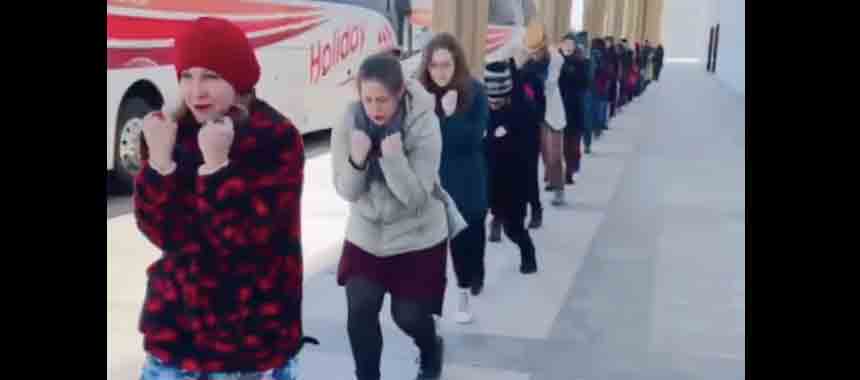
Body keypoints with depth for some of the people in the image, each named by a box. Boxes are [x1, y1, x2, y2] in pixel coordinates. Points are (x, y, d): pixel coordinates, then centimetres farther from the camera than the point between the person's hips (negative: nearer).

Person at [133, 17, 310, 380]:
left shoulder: (277, 138, -15)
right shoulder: (170, 131, -1)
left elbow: (247, 237, -20)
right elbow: (161, 232, -7)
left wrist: (215, 163, -27)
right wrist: (159, 158, -19)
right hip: (176, 318, 4)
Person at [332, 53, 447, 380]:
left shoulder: (424, 124, -21)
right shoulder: (349, 122, -13)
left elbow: (417, 197, -22)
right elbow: (346, 191, -10)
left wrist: (394, 158, -37)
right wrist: (356, 160, -29)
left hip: (417, 237, -2)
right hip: (365, 234, 2)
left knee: (408, 314, 6)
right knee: (360, 310, -7)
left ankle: (431, 351, 42)